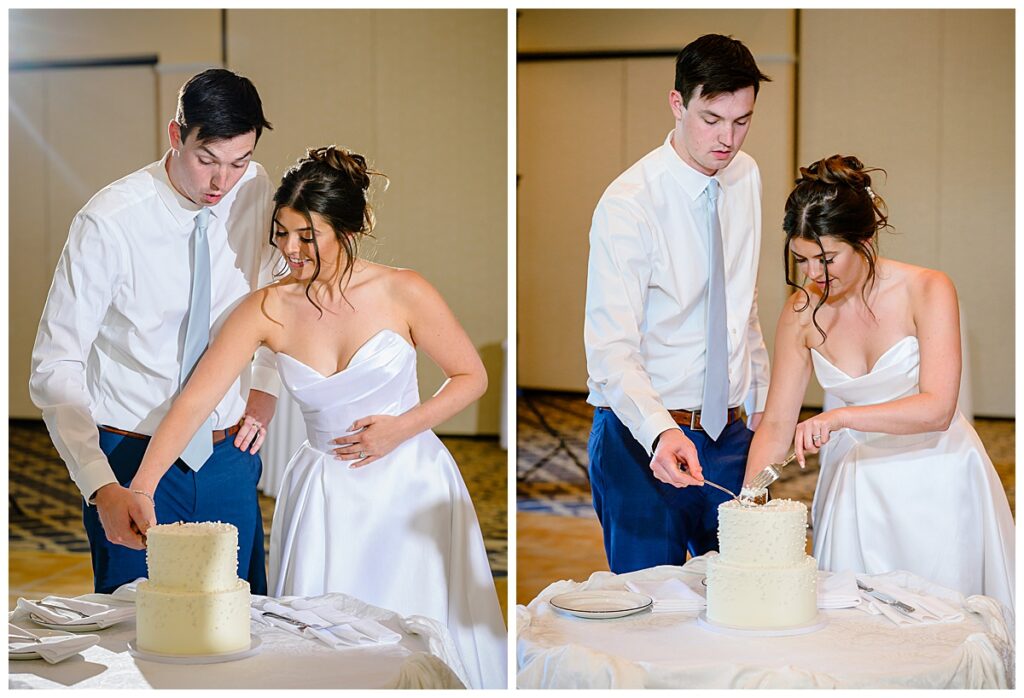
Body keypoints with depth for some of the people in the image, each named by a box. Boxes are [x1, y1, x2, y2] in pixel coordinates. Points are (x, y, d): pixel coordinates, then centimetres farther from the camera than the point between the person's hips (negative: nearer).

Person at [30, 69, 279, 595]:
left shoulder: (256, 192, -4)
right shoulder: (109, 222, -18)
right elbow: (55, 368, -20)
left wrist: (264, 392, 5)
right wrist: (101, 487, -32)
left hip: (228, 454, 4)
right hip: (131, 460, -4)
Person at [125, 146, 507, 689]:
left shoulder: (401, 293, -10)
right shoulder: (267, 310, -6)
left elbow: (471, 376, 0)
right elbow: (195, 400, -11)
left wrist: (401, 428, -13)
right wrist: (140, 489, -22)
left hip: (411, 484, -2)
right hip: (325, 495, 2)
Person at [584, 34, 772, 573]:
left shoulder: (746, 177, 6)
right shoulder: (628, 203, -16)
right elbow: (611, 348, -22)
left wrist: (762, 399, 16)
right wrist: (659, 432, -37)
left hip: (729, 432, 6)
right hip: (641, 434, -6)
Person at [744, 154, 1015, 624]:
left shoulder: (927, 291, -15)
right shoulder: (803, 312, -5)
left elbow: (937, 408, -24)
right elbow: (776, 424, -3)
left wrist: (841, 416, -37)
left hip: (934, 482, -3)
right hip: (854, 485, 3)